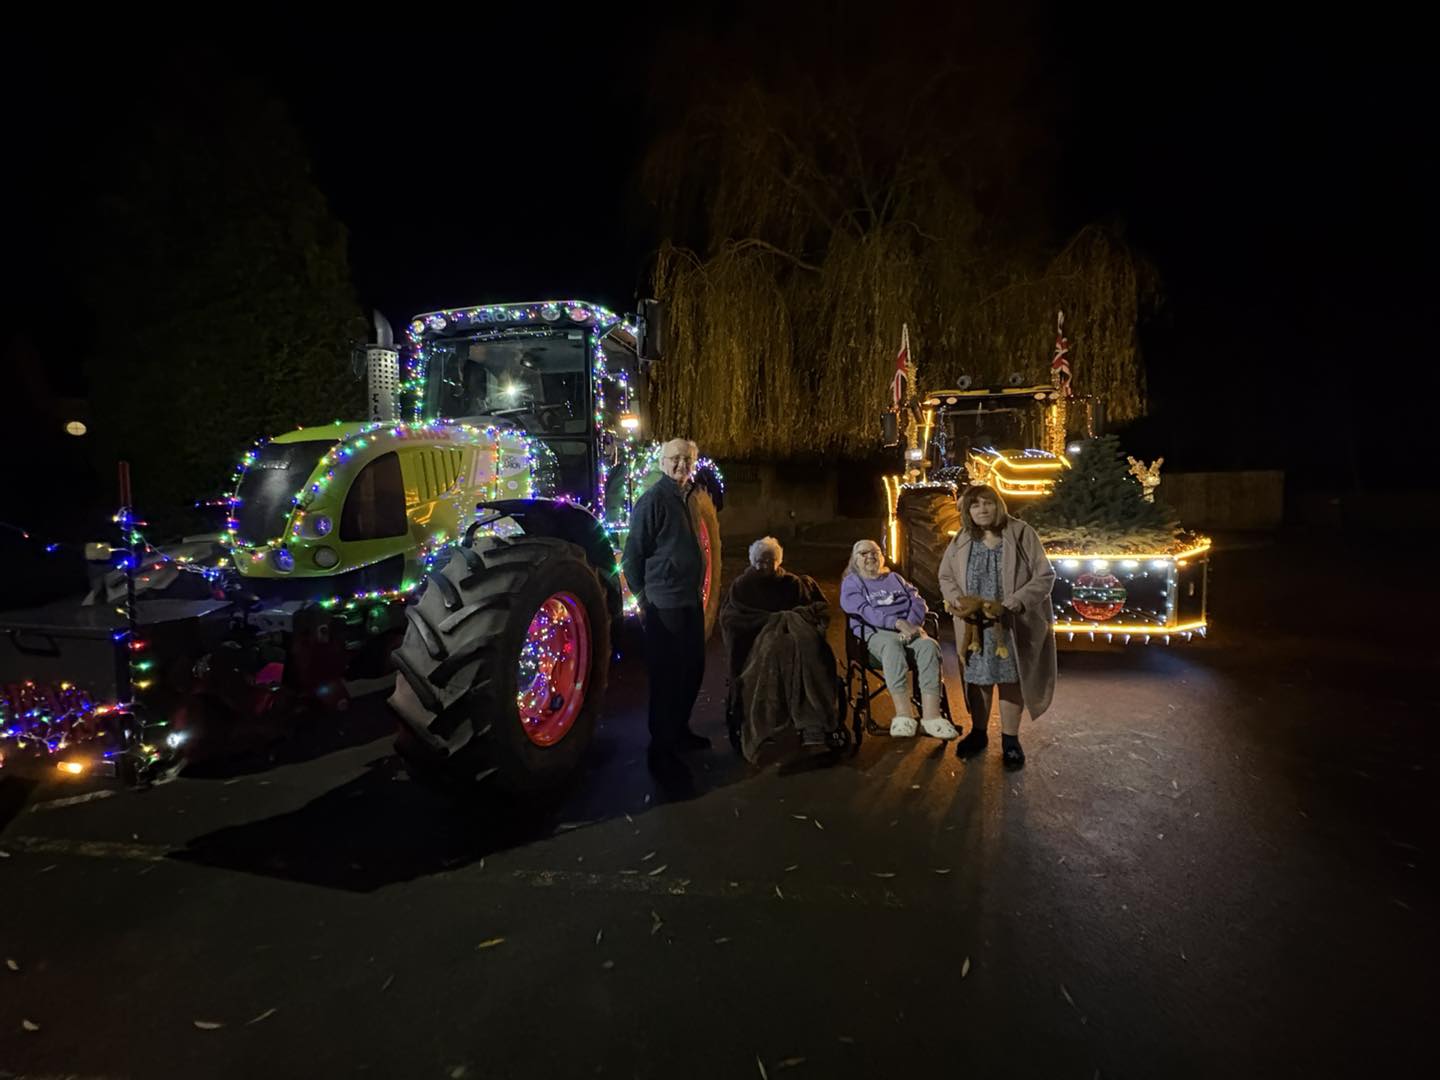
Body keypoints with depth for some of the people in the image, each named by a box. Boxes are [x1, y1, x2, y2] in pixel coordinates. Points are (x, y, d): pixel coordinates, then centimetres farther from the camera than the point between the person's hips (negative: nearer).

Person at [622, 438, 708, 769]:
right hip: (664, 604, -8)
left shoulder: (688, 498, 12)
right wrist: (641, 597, -11)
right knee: (667, 675, 0)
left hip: (691, 601, 9)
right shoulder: (652, 500, -13)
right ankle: (661, 744, 12)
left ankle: (679, 730, 33)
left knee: (692, 669, 17)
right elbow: (633, 554, -13)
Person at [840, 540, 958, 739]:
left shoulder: (894, 578, 30)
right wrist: (898, 623, -17)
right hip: (876, 633, -3)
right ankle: (904, 715, -50)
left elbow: (918, 602, 15)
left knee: (929, 645, -31)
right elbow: (863, 611, -3)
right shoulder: (851, 583, 16)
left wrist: (911, 624, -8)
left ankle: (931, 715, -43)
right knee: (892, 646, -39)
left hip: (909, 628, 4)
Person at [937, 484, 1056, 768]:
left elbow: (1044, 575, -11)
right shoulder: (962, 540, 1)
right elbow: (946, 576, 10)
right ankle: (978, 733, 31)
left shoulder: (1021, 533, -10)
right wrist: (956, 597, -11)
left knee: (1010, 679, 7)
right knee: (978, 678, 13)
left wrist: (1015, 603, -22)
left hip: (1013, 624, -3)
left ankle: (1010, 740, 22)